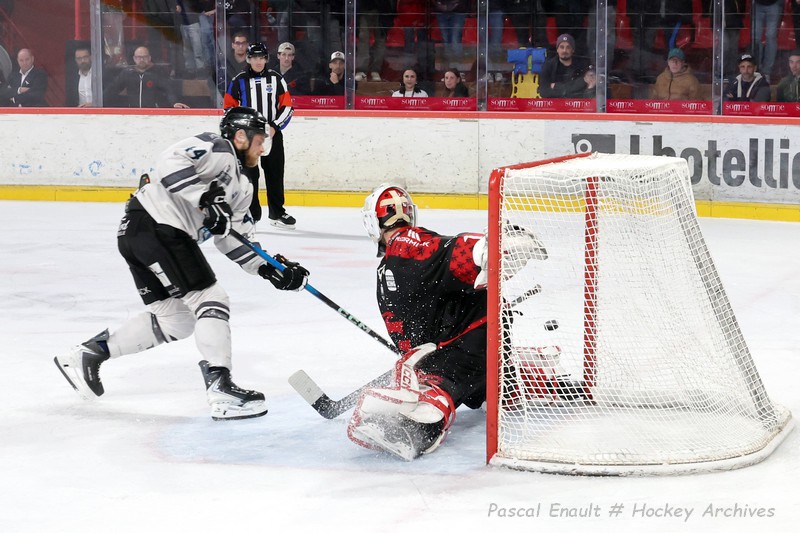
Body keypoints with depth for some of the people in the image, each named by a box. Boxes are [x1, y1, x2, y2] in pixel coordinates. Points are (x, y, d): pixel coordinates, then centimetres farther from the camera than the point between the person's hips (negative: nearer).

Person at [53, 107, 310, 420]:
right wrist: (206, 197, -26)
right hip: (156, 225, -10)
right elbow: (170, 162, -21)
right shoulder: (217, 148, -4)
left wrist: (271, 270, 9)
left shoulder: (240, 188, 24)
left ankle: (89, 353, 21)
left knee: (175, 321, 15)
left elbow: (232, 240, 20)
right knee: (210, 300, -10)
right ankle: (221, 391, -15)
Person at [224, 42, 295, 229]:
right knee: (249, 175, -4)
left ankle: (277, 213, 16)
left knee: (275, 174, 6)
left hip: (273, 134, 1)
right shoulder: (239, 81, 2)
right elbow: (229, 107, 6)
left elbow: (287, 106, 4)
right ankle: (251, 214, 1)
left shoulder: (276, 79, 4)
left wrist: (275, 126, -8)